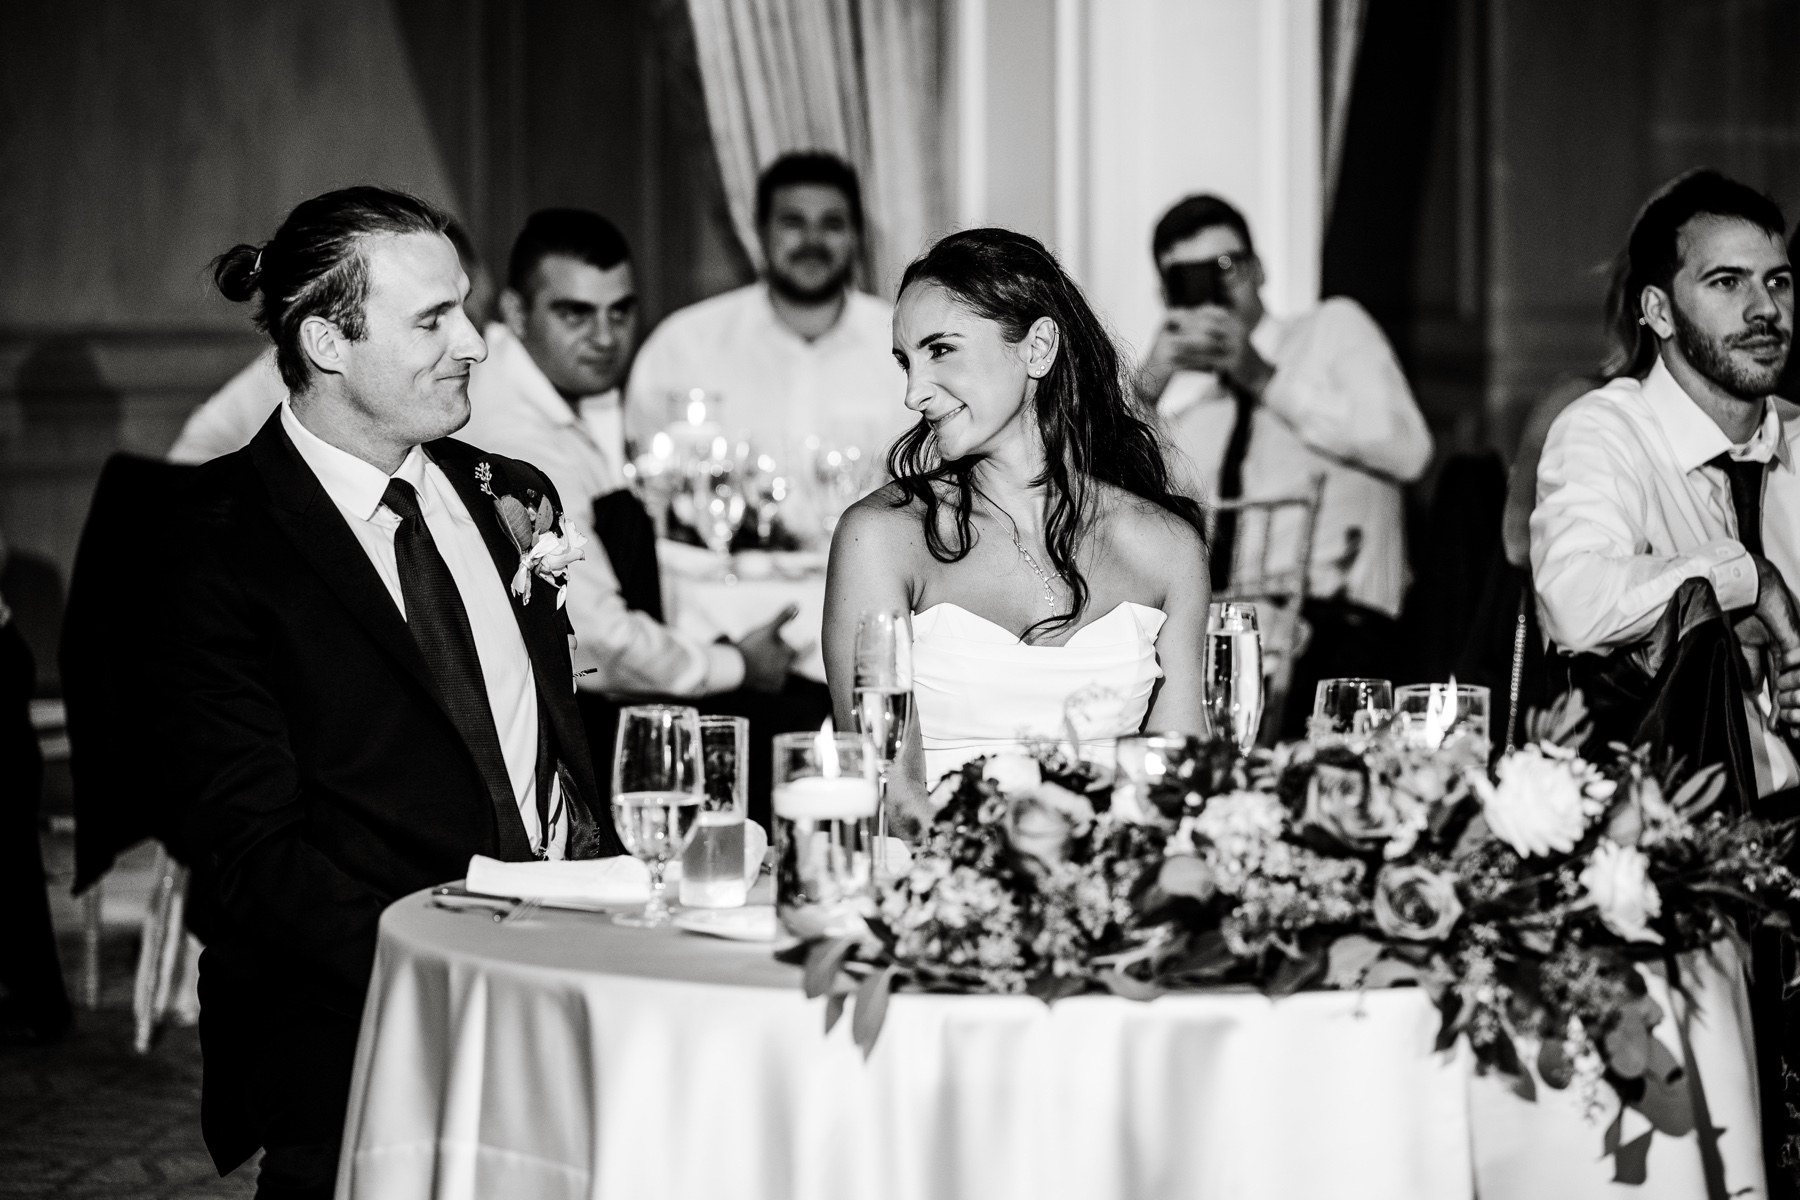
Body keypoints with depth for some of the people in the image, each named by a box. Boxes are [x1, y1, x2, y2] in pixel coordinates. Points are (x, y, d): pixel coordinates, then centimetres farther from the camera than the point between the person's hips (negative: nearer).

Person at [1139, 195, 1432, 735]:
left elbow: (1406, 451, -2)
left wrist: (1267, 381, -3)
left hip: (1333, 623, -3)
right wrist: (1146, 388, -2)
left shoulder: (1334, 328, 16)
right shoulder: (1177, 397, 26)